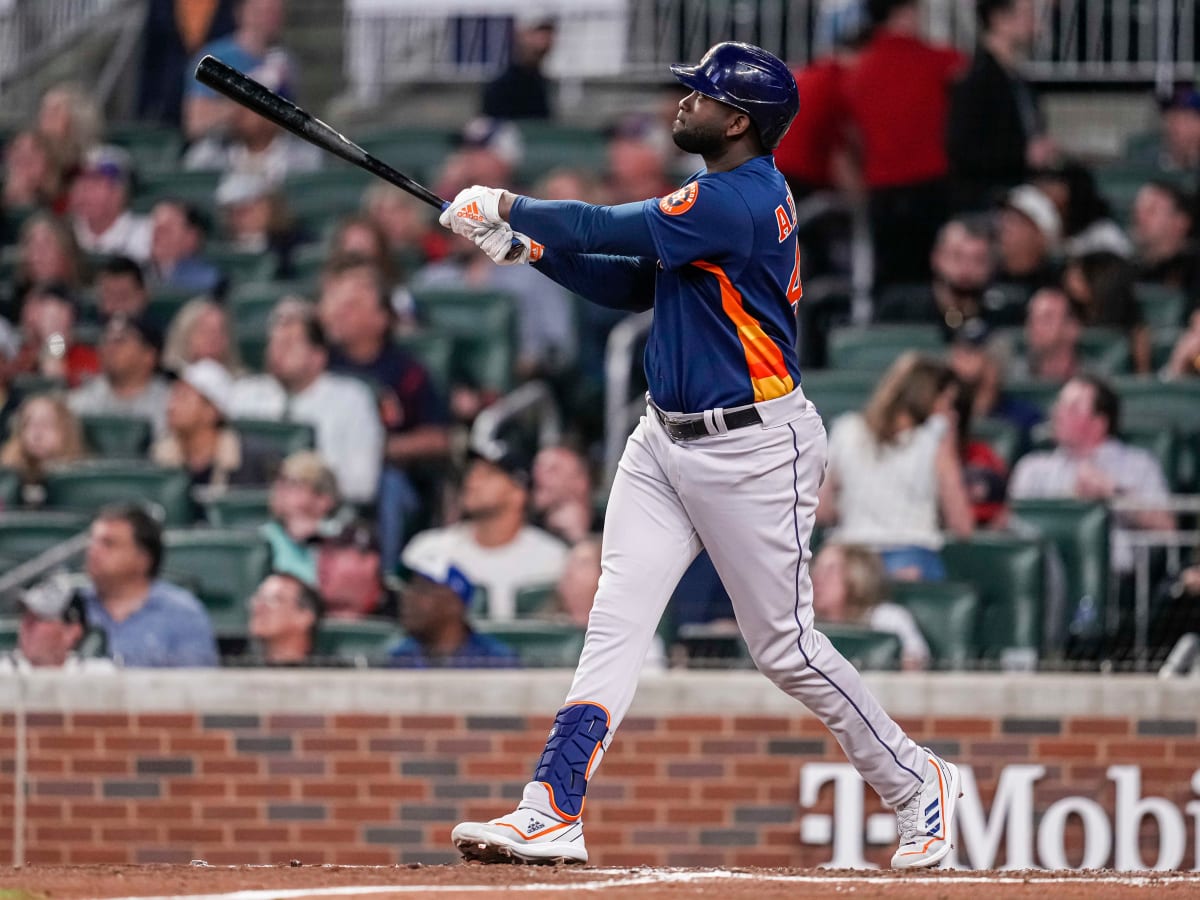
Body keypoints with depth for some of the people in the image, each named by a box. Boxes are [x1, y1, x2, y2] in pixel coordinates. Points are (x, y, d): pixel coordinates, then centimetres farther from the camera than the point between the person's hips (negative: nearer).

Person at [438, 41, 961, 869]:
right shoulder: (723, 195, 13)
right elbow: (632, 285, 15)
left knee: (786, 646, -1)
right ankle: (552, 814, -10)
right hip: (666, 442, 9)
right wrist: (523, 243, 5)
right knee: (615, 622, -3)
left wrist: (509, 207, -10)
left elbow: (618, 231, -23)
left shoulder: (741, 202, -19)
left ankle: (918, 784, 17)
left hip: (752, 449, -9)